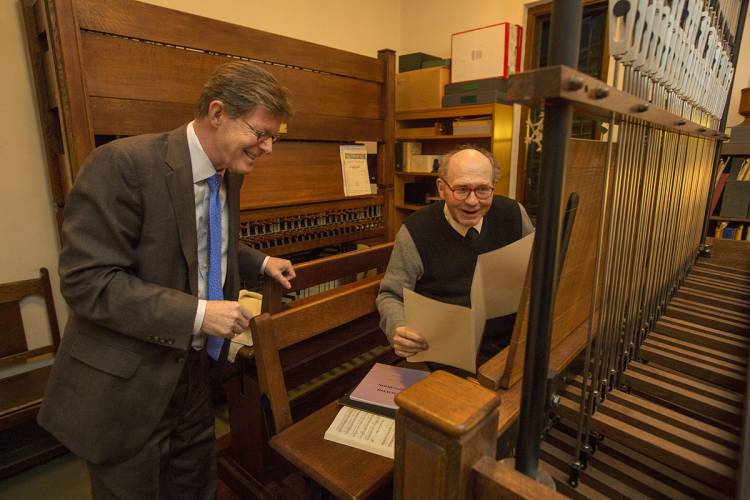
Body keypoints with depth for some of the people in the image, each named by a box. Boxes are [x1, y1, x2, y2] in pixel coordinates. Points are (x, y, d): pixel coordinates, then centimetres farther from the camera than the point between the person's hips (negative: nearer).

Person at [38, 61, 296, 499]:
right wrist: (196, 313, -28)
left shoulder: (228, 174, 2)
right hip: (127, 385, -6)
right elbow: (86, 280, -24)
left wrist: (261, 263, 6)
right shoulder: (124, 165, -23)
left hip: (196, 371, 7)